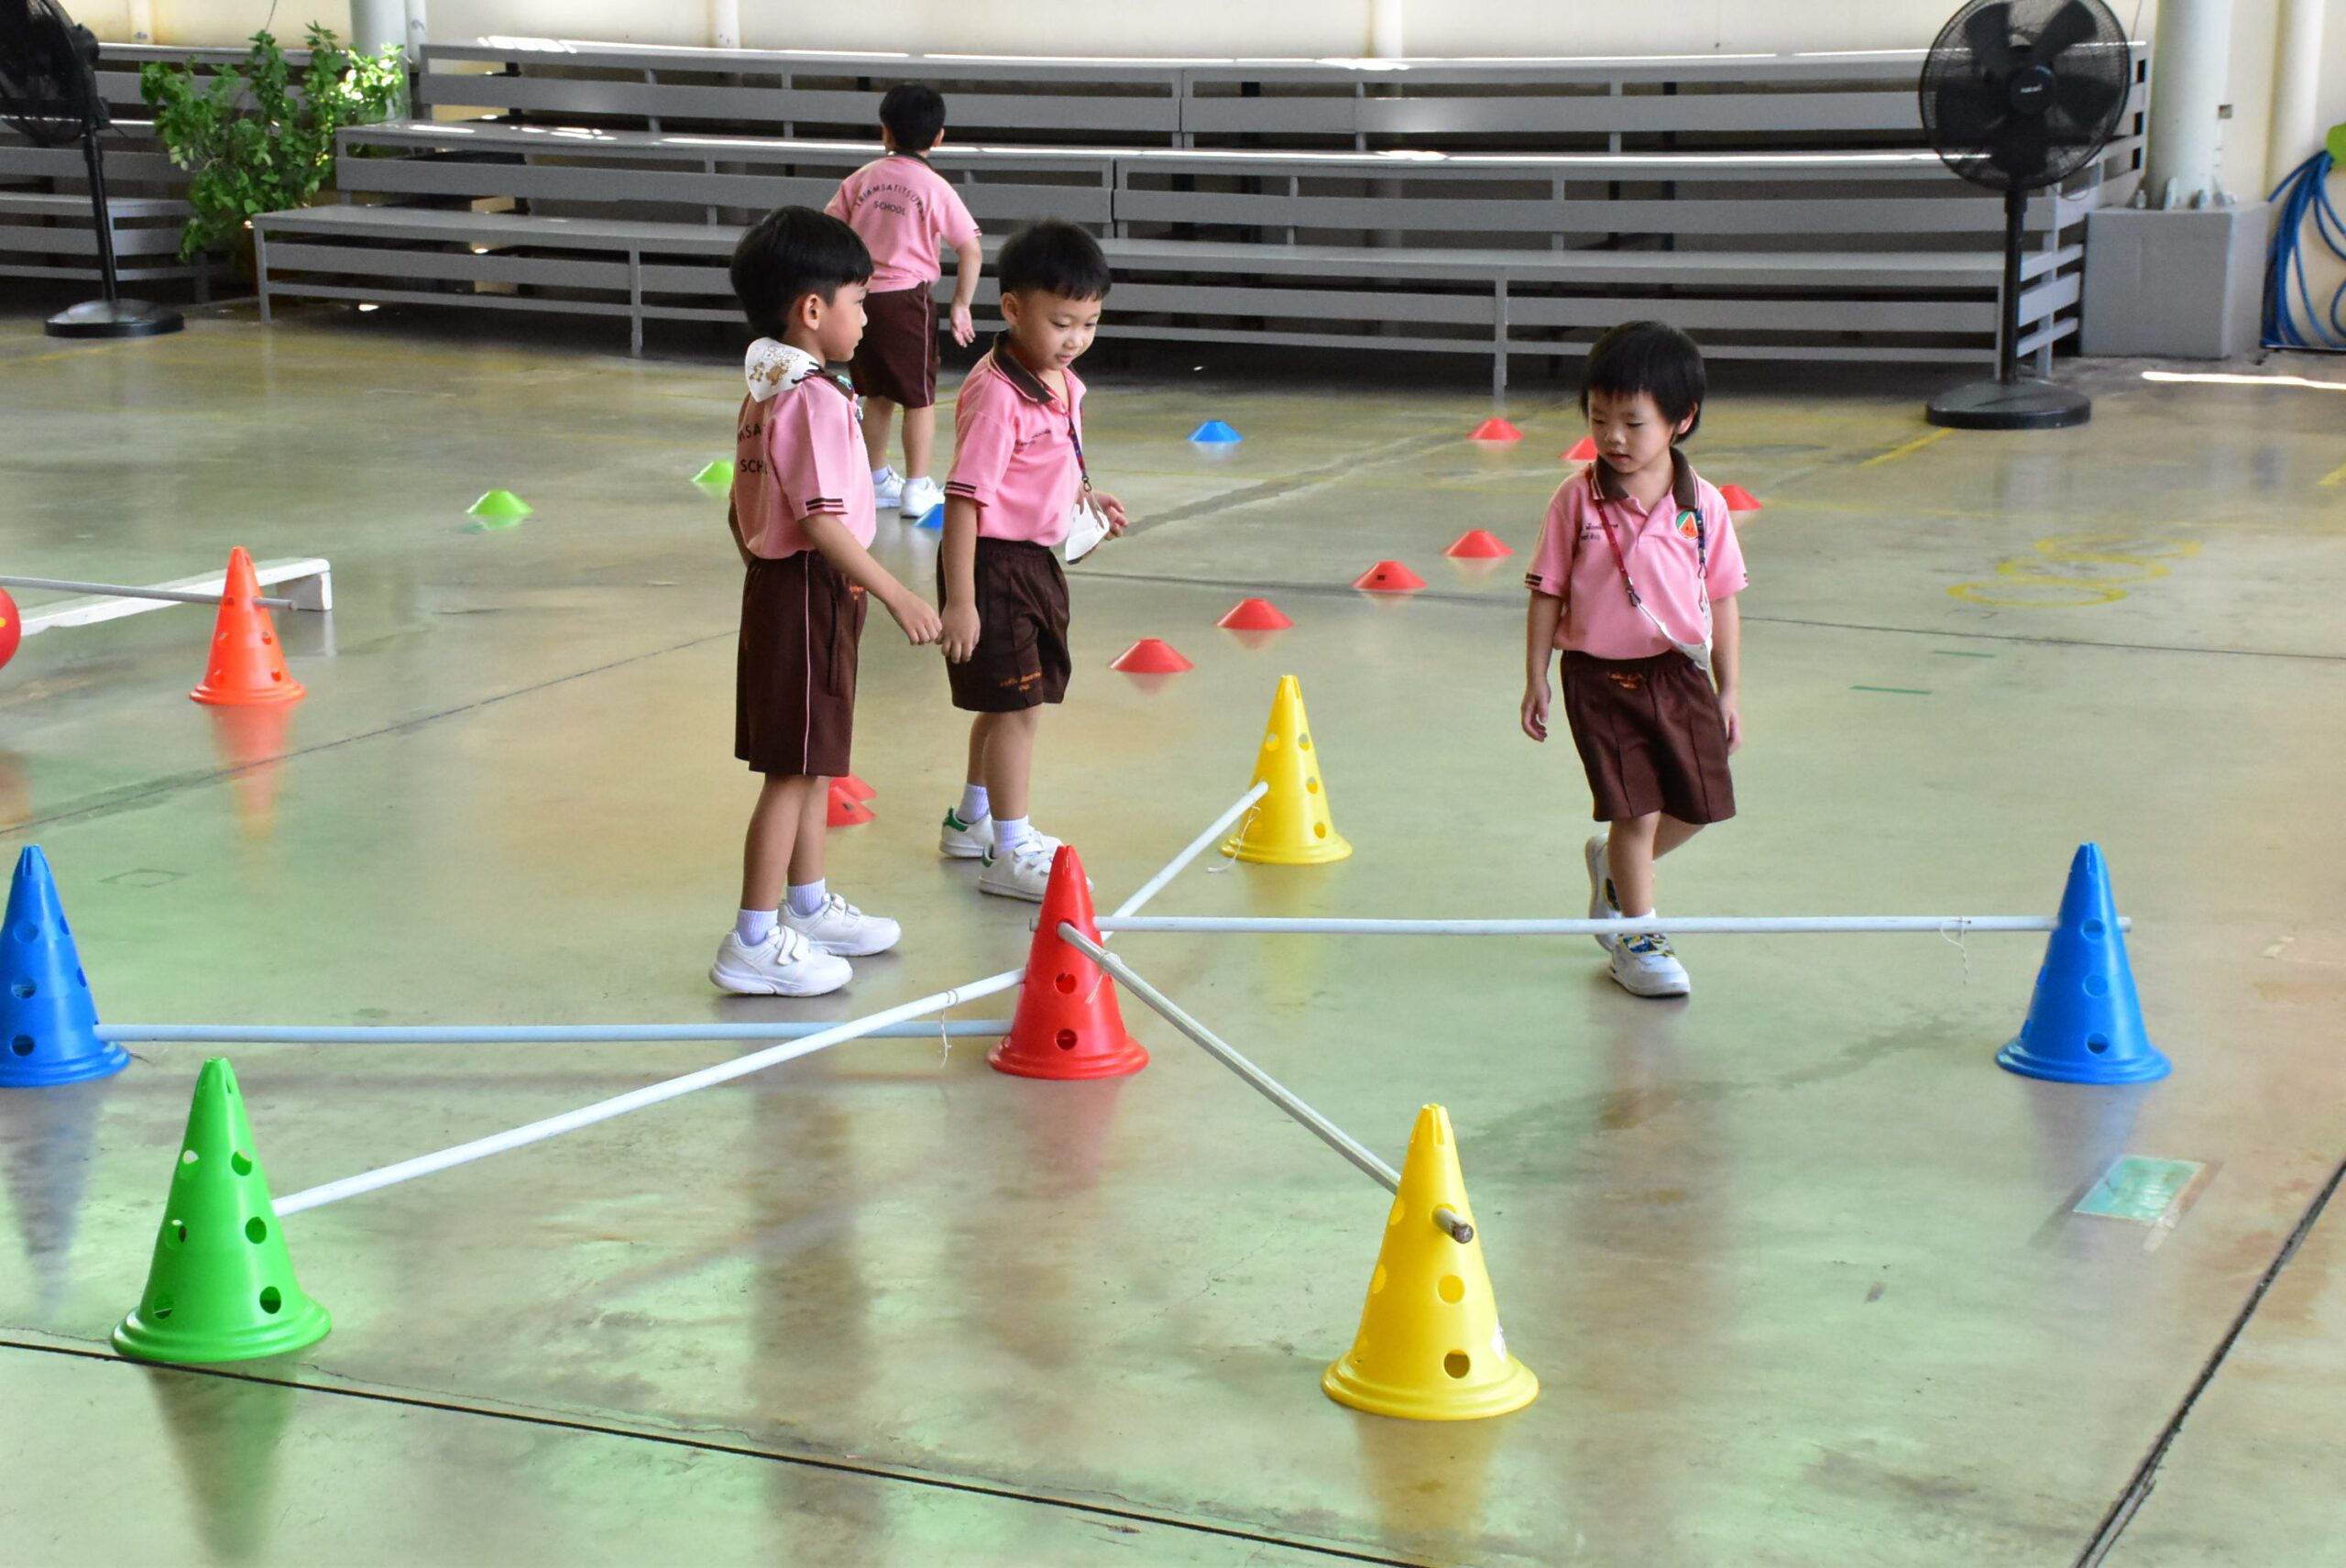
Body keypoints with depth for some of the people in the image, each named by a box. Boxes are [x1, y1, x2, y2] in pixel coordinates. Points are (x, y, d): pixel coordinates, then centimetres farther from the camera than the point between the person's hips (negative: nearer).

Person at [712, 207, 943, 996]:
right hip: (813, 593, -10)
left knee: (811, 764, 21)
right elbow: (822, 521, -25)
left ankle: (807, 906, 35)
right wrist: (896, 595, -22)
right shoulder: (815, 399, -20)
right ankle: (753, 944, 2)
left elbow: (742, 509, 14)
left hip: (773, 583, 10)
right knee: (795, 771, -3)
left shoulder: (764, 390, 9)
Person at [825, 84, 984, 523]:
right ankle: (916, 489, 6)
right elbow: (971, 249, -9)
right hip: (906, 298, -4)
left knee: (877, 394, 17)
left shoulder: (864, 178, 4)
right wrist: (961, 305, -1)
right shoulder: (935, 188, -6)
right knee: (919, 396, 6)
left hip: (861, 297, 4)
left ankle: (877, 482, 27)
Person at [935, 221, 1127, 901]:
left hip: (1037, 561, 9)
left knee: (1005, 705, 21)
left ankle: (972, 819, 39)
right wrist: (960, 600, -25)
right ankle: (1010, 853, 5)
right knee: (1017, 706, -5)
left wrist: (1086, 498, 6)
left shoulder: (1064, 385, 6)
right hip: (995, 564, -9)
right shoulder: (996, 394, -22)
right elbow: (964, 499, -24)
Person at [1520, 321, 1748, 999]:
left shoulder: (1703, 506, -3)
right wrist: (1536, 681, -3)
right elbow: (1547, 593, -2)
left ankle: (1614, 865, 38)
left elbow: (1722, 601, 4)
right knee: (1636, 810, -4)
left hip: (1680, 672, 3)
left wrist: (1729, 691, 5)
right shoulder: (1576, 501, -8)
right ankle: (1637, 936, 15)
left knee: (1699, 803, 10)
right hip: (1600, 676, -3)